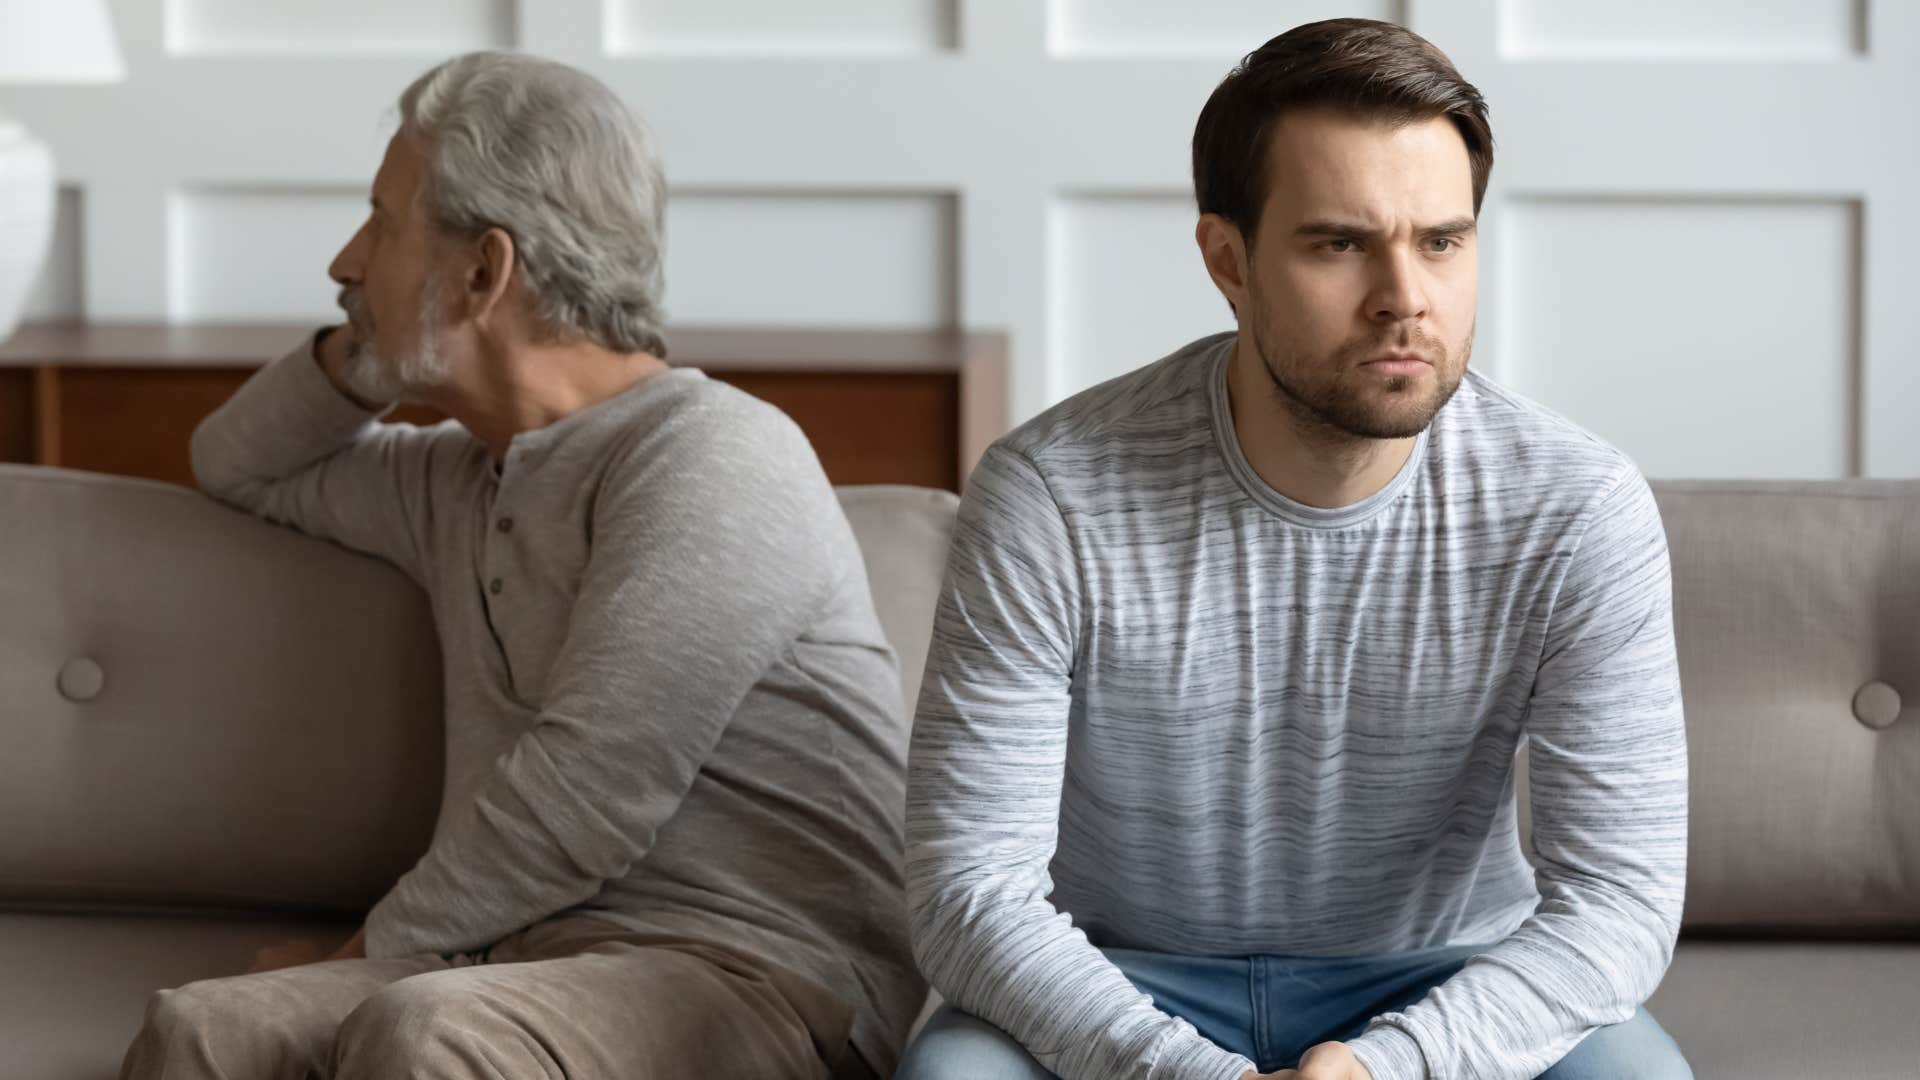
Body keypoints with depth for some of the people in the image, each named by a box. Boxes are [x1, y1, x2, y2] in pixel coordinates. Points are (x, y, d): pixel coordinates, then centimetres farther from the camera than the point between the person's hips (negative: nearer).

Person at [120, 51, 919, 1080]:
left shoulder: (708, 456, -7)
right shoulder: (464, 481, 21)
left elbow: (584, 801, -16)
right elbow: (237, 463, 40)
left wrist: (370, 950, -4)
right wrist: (362, 357, 20)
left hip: (764, 982, -7)